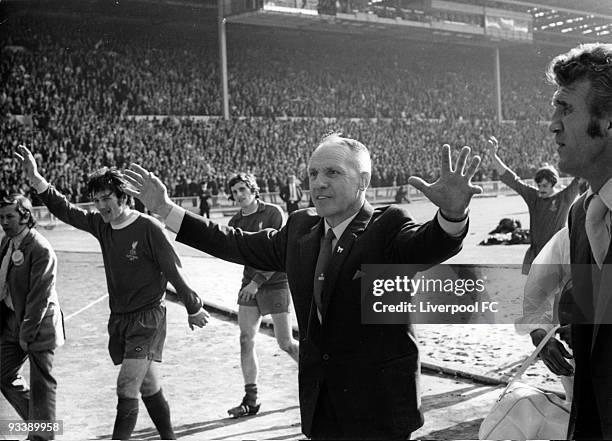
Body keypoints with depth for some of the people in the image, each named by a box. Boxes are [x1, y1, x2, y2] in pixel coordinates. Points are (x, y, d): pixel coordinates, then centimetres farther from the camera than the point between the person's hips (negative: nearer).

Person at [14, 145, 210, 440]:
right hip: (119, 319, 6)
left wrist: (193, 309, -2)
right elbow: (65, 210, 2)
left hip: (147, 318, -6)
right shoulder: (100, 224, 2)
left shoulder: (148, 228, -16)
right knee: (149, 386, 15)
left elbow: (174, 271, -10)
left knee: (127, 389, -12)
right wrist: (36, 180, -11)